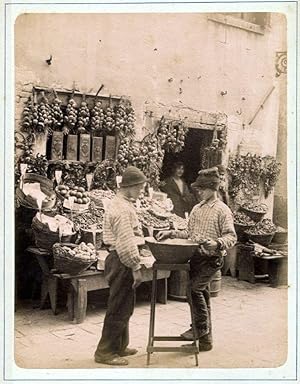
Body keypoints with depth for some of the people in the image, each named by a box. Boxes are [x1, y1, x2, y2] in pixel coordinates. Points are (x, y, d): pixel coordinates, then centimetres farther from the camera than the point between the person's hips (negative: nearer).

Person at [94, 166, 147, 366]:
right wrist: (136, 268, -21)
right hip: (122, 262, -11)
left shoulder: (121, 204, 14)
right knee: (119, 308, -1)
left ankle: (120, 346, 31)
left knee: (124, 307, 19)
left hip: (121, 261, 11)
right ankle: (105, 352, 9)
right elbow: (126, 242, -24)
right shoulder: (123, 209, -20)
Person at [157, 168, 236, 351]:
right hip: (195, 257, 7)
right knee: (202, 295, 12)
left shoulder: (222, 210, -9)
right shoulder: (197, 209, 13)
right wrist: (171, 233, 8)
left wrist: (217, 243, -32)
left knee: (194, 287, -20)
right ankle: (205, 339, 22)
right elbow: (189, 233, 19)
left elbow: (231, 236, -15)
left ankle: (201, 326, -1)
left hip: (211, 259, -7)